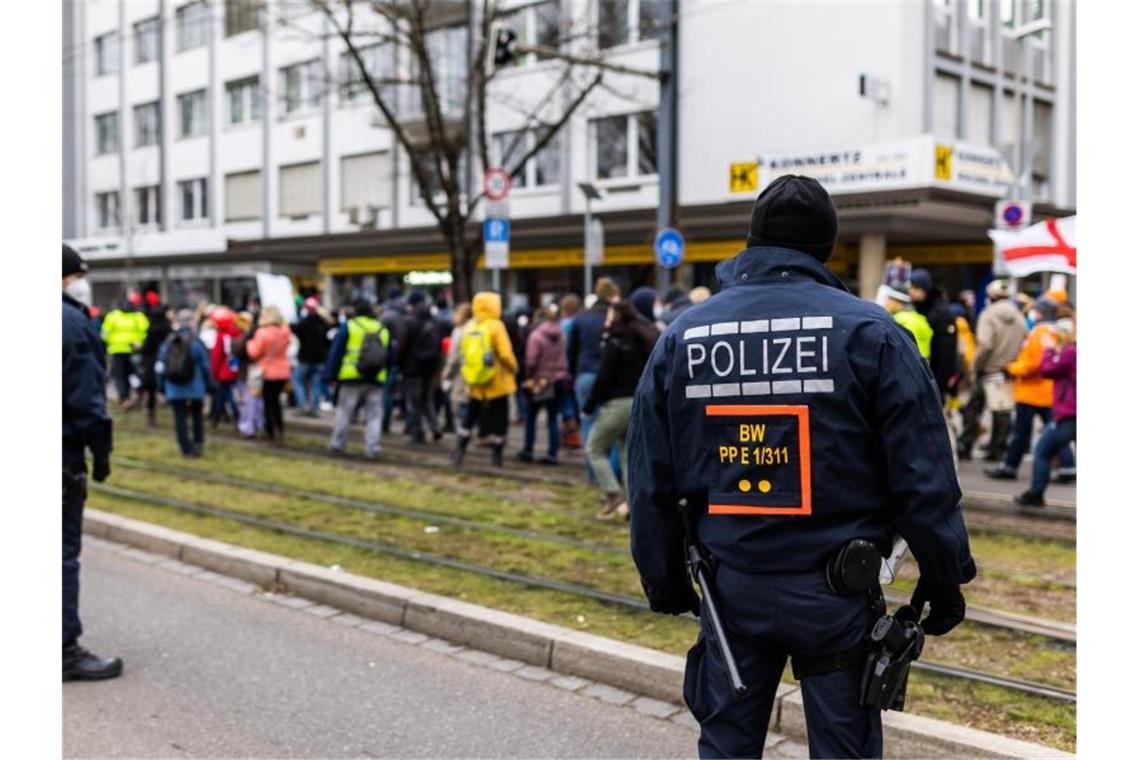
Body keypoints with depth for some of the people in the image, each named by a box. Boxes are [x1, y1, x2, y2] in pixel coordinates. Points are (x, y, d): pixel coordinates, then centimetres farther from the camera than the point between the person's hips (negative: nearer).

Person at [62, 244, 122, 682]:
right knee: (65, 550, -5)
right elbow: (86, 392, -17)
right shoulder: (72, 320, -13)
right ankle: (66, 650, -2)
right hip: (66, 449, -9)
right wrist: (100, 447, -11)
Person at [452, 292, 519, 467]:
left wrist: (469, 374, 15)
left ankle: (459, 450, 14)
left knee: (469, 418, 18)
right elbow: (505, 354, -18)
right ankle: (497, 456, 11)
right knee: (499, 420, 8)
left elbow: (463, 355, 4)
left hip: (475, 385, 5)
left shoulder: (468, 327, 1)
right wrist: (514, 367, 0)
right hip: (497, 384, -4)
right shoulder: (496, 326, -13)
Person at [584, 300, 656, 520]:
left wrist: (590, 405, -8)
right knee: (629, 452, 12)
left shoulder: (615, 341, -10)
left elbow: (604, 377, -14)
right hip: (641, 403, 7)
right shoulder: (644, 340, 13)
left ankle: (614, 496, -7)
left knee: (595, 448, 5)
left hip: (618, 403, -7)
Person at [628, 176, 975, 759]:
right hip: (836, 595, -2)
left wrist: (665, 582, 18)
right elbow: (923, 476, -8)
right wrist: (944, 579, 3)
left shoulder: (680, 337, 2)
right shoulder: (869, 331, -8)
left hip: (730, 588, 3)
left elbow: (650, 482, 7)